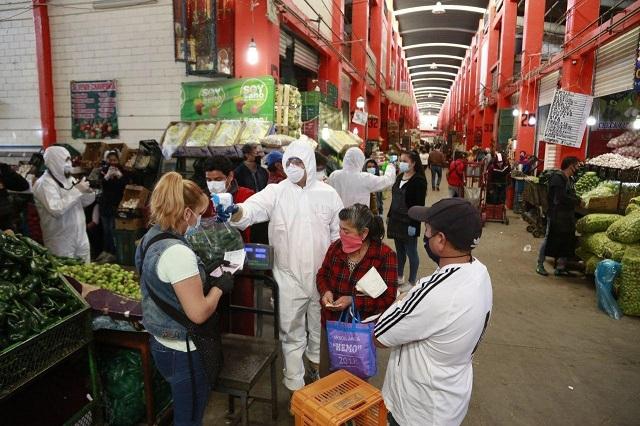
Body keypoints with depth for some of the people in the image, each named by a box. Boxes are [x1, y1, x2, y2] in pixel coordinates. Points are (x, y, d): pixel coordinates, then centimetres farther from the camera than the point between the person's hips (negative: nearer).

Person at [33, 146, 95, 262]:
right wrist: (76, 190, -25)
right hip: (61, 242, -7)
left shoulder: (69, 179, 10)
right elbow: (56, 209, -28)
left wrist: (88, 192, -5)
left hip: (81, 236, 7)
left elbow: (84, 202, 17)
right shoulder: (44, 183, -14)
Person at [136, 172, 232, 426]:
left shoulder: (151, 238, 0)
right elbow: (198, 314, -27)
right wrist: (219, 287, -12)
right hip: (182, 352, -9)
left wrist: (204, 275, 6)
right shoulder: (177, 252, -29)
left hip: (161, 343, 9)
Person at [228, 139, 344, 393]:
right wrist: (236, 212, -46)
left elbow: (339, 232, 4)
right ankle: (295, 385, 28)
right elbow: (253, 208, -24)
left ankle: (316, 364, 47)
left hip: (323, 276, 2)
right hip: (289, 277, -2)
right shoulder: (276, 192, -7)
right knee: (292, 332, 10)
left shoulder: (327, 193, -1)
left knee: (319, 327, 21)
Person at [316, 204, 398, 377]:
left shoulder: (385, 255, -17)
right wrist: (325, 292, -11)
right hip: (331, 323, 4)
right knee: (325, 375, 20)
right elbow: (322, 275, 10)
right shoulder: (336, 247, -4)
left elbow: (388, 298, -17)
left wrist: (353, 301, -25)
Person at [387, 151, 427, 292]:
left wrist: (414, 225, -20)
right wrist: (389, 216, 17)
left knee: (411, 252, 5)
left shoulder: (419, 180, -14)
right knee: (399, 250, 17)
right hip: (396, 220, 7)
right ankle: (399, 277, 31)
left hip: (409, 223, -7)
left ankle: (412, 282, 18)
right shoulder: (400, 177, 9)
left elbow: (420, 205, -17)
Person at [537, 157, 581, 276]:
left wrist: (577, 200, -5)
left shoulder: (569, 179, 13)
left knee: (565, 241, 11)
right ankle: (540, 265, 11)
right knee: (549, 239, 0)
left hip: (567, 216, 9)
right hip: (556, 215, -9)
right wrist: (577, 201, -12)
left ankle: (560, 267, 19)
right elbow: (561, 197, -22)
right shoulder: (557, 178, -14)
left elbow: (571, 195, 14)